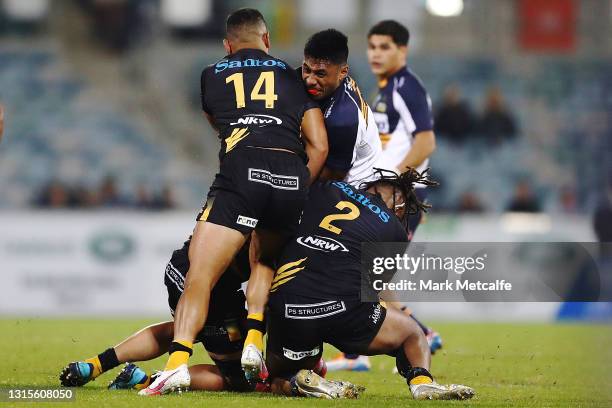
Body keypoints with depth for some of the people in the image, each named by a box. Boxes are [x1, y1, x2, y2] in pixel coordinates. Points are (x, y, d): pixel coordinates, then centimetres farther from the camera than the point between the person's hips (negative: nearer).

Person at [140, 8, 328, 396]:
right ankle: (253, 342, 8)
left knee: (200, 275, -8)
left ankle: (178, 361, -27)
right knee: (264, 262, 28)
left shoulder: (211, 76, 25)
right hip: (292, 176, 2)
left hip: (242, 169, -2)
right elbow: (319, 146, 16)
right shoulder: (293, 76, 24)